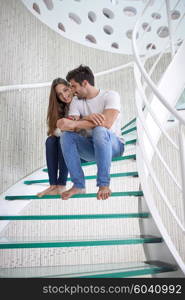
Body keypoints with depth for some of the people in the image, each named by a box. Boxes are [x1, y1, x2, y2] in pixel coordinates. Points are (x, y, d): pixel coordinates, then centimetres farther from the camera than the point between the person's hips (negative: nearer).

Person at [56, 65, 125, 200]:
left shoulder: (110, 95, -9)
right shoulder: (76, 101, 5)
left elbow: (107, 123, -27)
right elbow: (73, 127, -10)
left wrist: (74, 124, -31)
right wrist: (87, 118, -30)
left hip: (113, 144, -4)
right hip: (90, 147, 5)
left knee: (100, 130, -36)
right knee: (66, 136, -22)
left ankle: (104, 184, -28)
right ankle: (79, 185, -18)